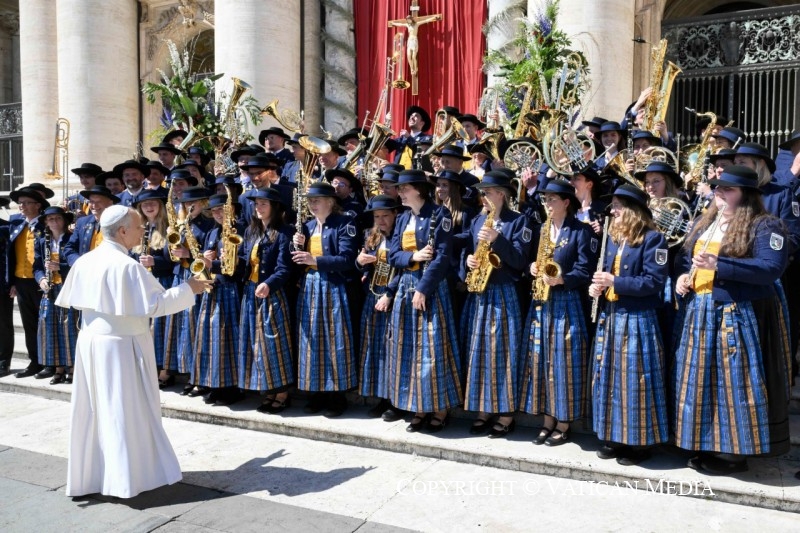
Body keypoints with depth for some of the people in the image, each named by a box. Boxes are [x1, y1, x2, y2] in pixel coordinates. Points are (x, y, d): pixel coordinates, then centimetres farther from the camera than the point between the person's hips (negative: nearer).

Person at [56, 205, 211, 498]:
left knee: (92, 409, 15)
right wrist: (188, 289, -9)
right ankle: (125, 476, 11)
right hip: (122, 345, -7)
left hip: (90, 341, 7)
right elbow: (156, 303, -20)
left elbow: (71, 300, 13)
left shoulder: (84, 261, 3)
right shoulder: (127, 265, -19)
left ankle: (87, 474, 26)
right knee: (124, 411, 3)